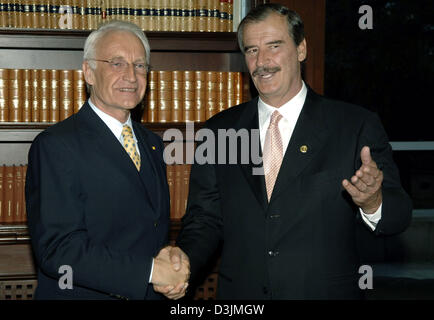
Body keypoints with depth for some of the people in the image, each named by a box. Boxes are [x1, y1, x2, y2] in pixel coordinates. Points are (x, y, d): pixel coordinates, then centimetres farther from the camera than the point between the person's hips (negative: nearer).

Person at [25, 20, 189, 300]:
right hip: (84, 294, -6)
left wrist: (172, 273, -9)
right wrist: (151, 271, -22)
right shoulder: (54, 145, -15)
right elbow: (57, 250, -22)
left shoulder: (153, 144, 7)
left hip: (152, 294, 6)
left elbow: (159, 231, 12)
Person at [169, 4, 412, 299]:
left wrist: (372, 203, -30)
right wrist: (185, 257, -16)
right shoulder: (220, 131, 2)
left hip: (327, 291, -2)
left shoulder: (358, 126, -6)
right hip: (240, 292, 2)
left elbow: (398, 216, -8)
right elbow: (205, 218, 4)